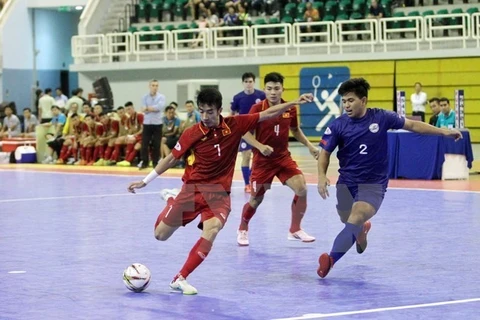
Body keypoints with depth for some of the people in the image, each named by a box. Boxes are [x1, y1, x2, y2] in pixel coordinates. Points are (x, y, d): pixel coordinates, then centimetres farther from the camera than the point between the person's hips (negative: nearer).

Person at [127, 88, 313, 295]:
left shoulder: (235, 125, -5)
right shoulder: (192, 134, -9)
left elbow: (267, 114, 1)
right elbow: (171, 159, 2)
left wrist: (294, 102, -6)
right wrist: (145, 181, 3)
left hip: (219, 193, 0)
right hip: (192, 189, 0)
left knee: (210, 233, -26)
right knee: (160, 235, 4)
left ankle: (180, 279, -14)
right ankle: (172, 200, 35)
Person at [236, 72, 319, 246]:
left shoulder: (290, 109, -2)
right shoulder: (257, 108, -13)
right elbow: (245, 133, -10)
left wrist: (309, 145, 6)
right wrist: (260, 146, -26)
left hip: (283, 157, 3)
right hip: (263, 160, -3)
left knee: (301, 189, -13)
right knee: (256, 199, 4)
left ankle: (295, 230, 6)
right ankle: (242, 230, 32)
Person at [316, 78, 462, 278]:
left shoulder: (381, 118, -8)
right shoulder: (338, 125, -7)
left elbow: (412, 125, 3)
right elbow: (325, 153, -1)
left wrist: (443, 132, 0)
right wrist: (322, 175, -20)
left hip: (373, 183, -3)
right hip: (346, 182, 3)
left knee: (355, 219, -24)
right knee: (349, 222, 15)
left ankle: (331, 259, -36)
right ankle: (362, 230, 53)